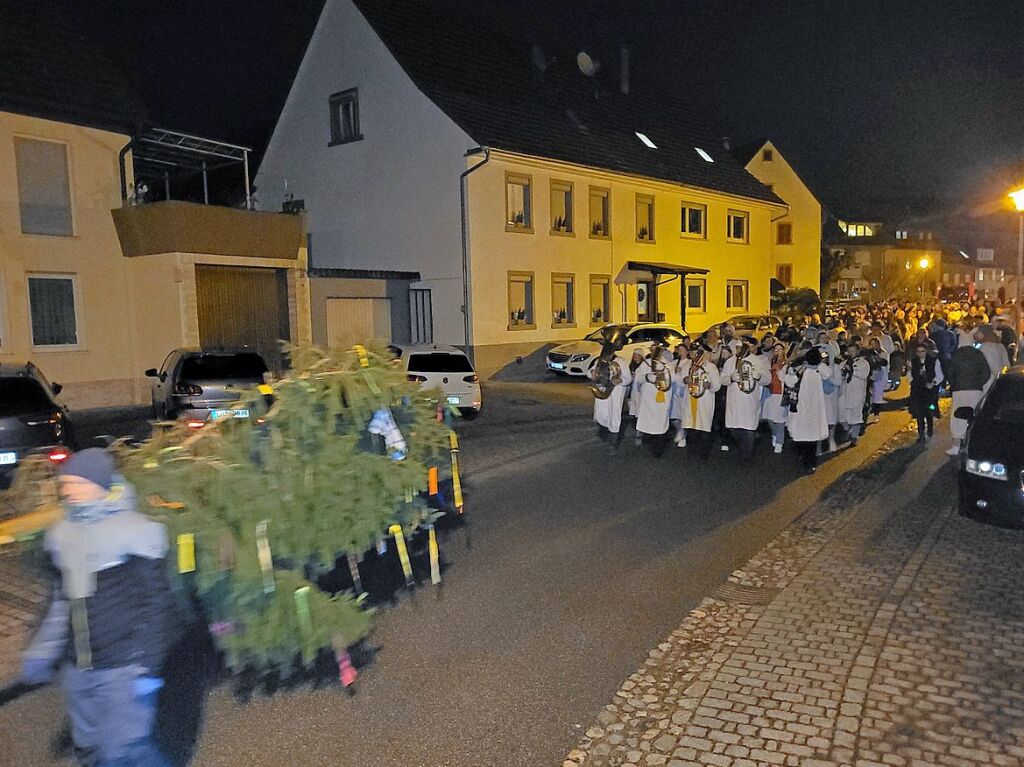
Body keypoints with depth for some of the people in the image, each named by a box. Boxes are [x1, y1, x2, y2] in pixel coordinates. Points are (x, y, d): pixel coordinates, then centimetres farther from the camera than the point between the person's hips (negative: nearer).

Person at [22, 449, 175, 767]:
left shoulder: (135, 532, -14)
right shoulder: (62, 534, 6)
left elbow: (156, 604, -12)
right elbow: (62, 601, 18)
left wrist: (147, 667, -14)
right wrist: (42, 652, 14)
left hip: (122, 668, -7)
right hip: (76, 670, 7)